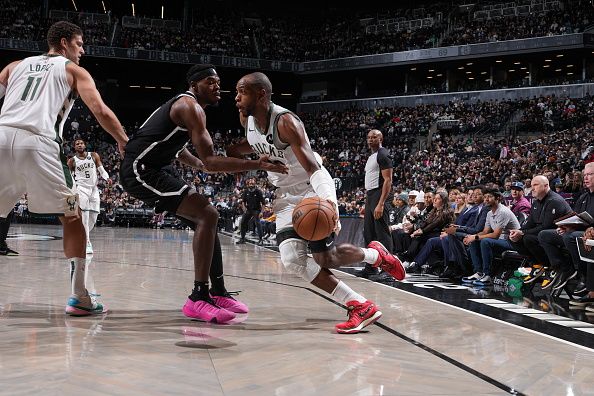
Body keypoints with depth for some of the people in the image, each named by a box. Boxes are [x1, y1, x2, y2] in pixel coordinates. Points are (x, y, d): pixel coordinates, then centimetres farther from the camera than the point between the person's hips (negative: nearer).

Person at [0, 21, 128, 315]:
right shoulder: (74, 71, 18)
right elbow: (100, 111, 4)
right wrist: (125, 143, 12)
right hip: (38, 143, -3)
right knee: (72, 219, 10)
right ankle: (79, 298, 6)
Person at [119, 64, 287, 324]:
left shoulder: (183, 105, 18)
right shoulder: (190, 107, -14)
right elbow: (210, 161, -22)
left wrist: (200, 165, 23)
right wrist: (257, 164, -24)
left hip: (151, 170, 11)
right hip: (139, 170, -11)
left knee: (204, 219, 13)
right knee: (207, 215, -20)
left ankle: (218, 292, 17)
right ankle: (198, 299, -20)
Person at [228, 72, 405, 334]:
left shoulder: (285, 121, -27)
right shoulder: (247, 119, -4)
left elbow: (313, 167, -35)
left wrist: (327, 200, -51)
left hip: (314, 191, -7)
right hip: (287, 196, 7)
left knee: (325, 259, -7)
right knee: (292, 260, -11)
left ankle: (376, 254, 25)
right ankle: (360, 305, -7)